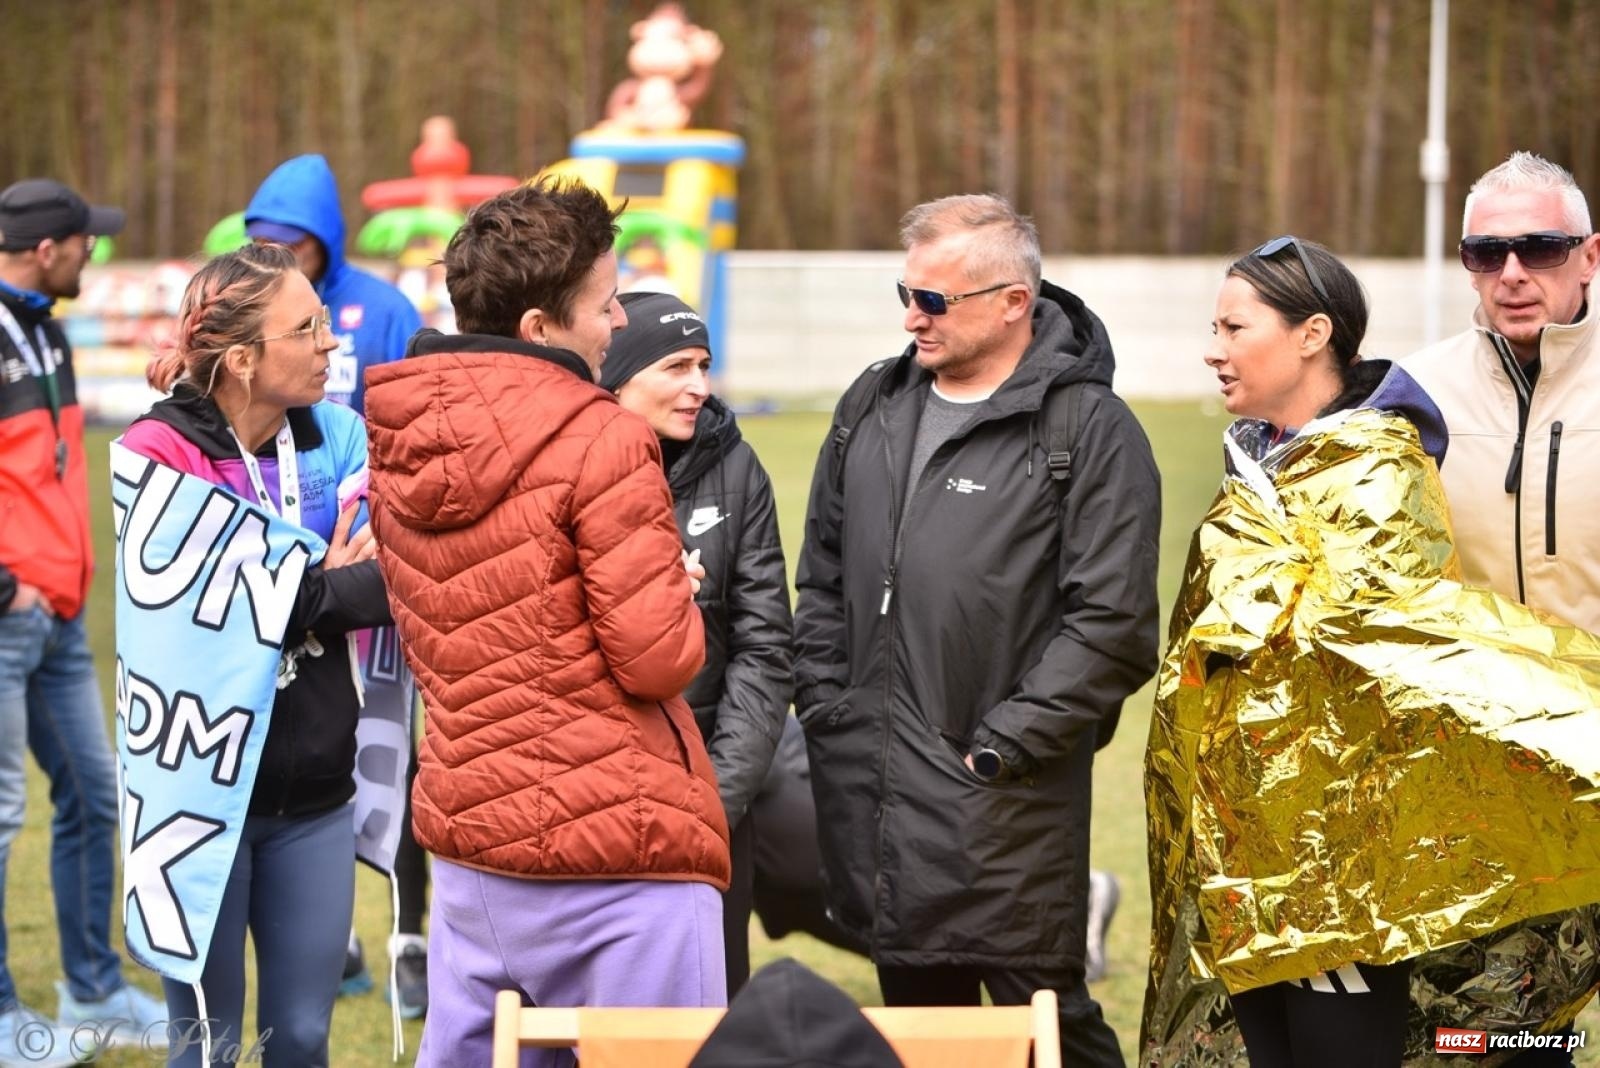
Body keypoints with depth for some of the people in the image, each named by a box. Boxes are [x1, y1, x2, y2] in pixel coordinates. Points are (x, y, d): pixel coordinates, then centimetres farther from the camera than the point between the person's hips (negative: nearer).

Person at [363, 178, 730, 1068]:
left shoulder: (400, 444, 7)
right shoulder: (604, 441, -16)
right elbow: (662, 659, -17)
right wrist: (681, 595, 4)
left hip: (466, 834, 7)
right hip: (614, 852, -7)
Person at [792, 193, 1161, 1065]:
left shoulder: (1090, 429, -7)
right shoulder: (873, 407, 13)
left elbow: (1111, 623, -12)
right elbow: (823, 578, 20)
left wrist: (1006, 746, -14)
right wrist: (826, 709, 9)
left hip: (1008, 795, -6)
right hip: (866, 785, 6)